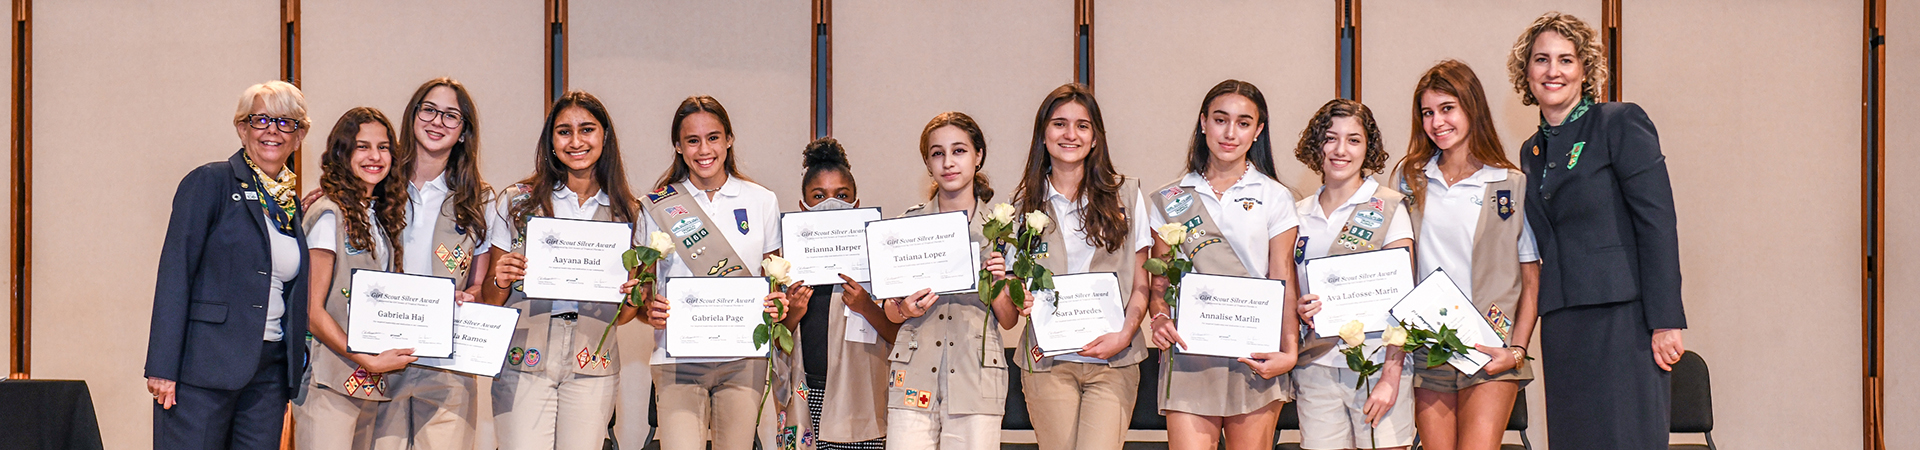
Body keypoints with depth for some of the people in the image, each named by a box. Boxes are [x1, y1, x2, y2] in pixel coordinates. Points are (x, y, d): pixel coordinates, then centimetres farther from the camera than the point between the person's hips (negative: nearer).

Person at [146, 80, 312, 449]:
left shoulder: (292, 204, 15)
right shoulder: (209, 183, -2)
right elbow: (175, 275, -8)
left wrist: (295, 373, 12)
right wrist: (163, 368, -15)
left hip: (269, 373, 6)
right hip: (204, 365, -6)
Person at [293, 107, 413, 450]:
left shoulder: (380, 218, 15)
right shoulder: (329, 214, -7)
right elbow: (313, 311, -10)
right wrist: (369, 361, -13)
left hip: (370, 383, 7)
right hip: (329, 383, -7)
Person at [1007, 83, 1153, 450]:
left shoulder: (1125, 195, 8)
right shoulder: (1026, 204, 11)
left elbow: (1140, 284, 7)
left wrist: (1125, 335, -8)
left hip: (1112, 361, -1)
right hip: (1048, 361, 1)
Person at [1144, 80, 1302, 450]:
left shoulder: (1275, 198, 7)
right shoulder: (1169, 201, 11)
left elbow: (1284, 282, 3)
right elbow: (1159, 281, 11)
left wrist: (1290, 351, -9)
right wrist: (1159, 318, -10)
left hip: (1256, 359, 0)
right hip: (1189, 355, 1)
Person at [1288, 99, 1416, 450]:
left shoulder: (1387, 207, 0)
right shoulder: (1299, 214, 11)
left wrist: (1391, 377, -13)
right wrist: (1298, 310, -5)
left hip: (1377, 365, -3)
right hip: (1315, 367, 3)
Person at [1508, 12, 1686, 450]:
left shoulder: (1621, 123, -2)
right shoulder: (1531, 151, 17)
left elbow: (1658, 225, -8)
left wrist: (1665, 322, -14)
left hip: (1623, 319, -6)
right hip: (1561, 326, 6)